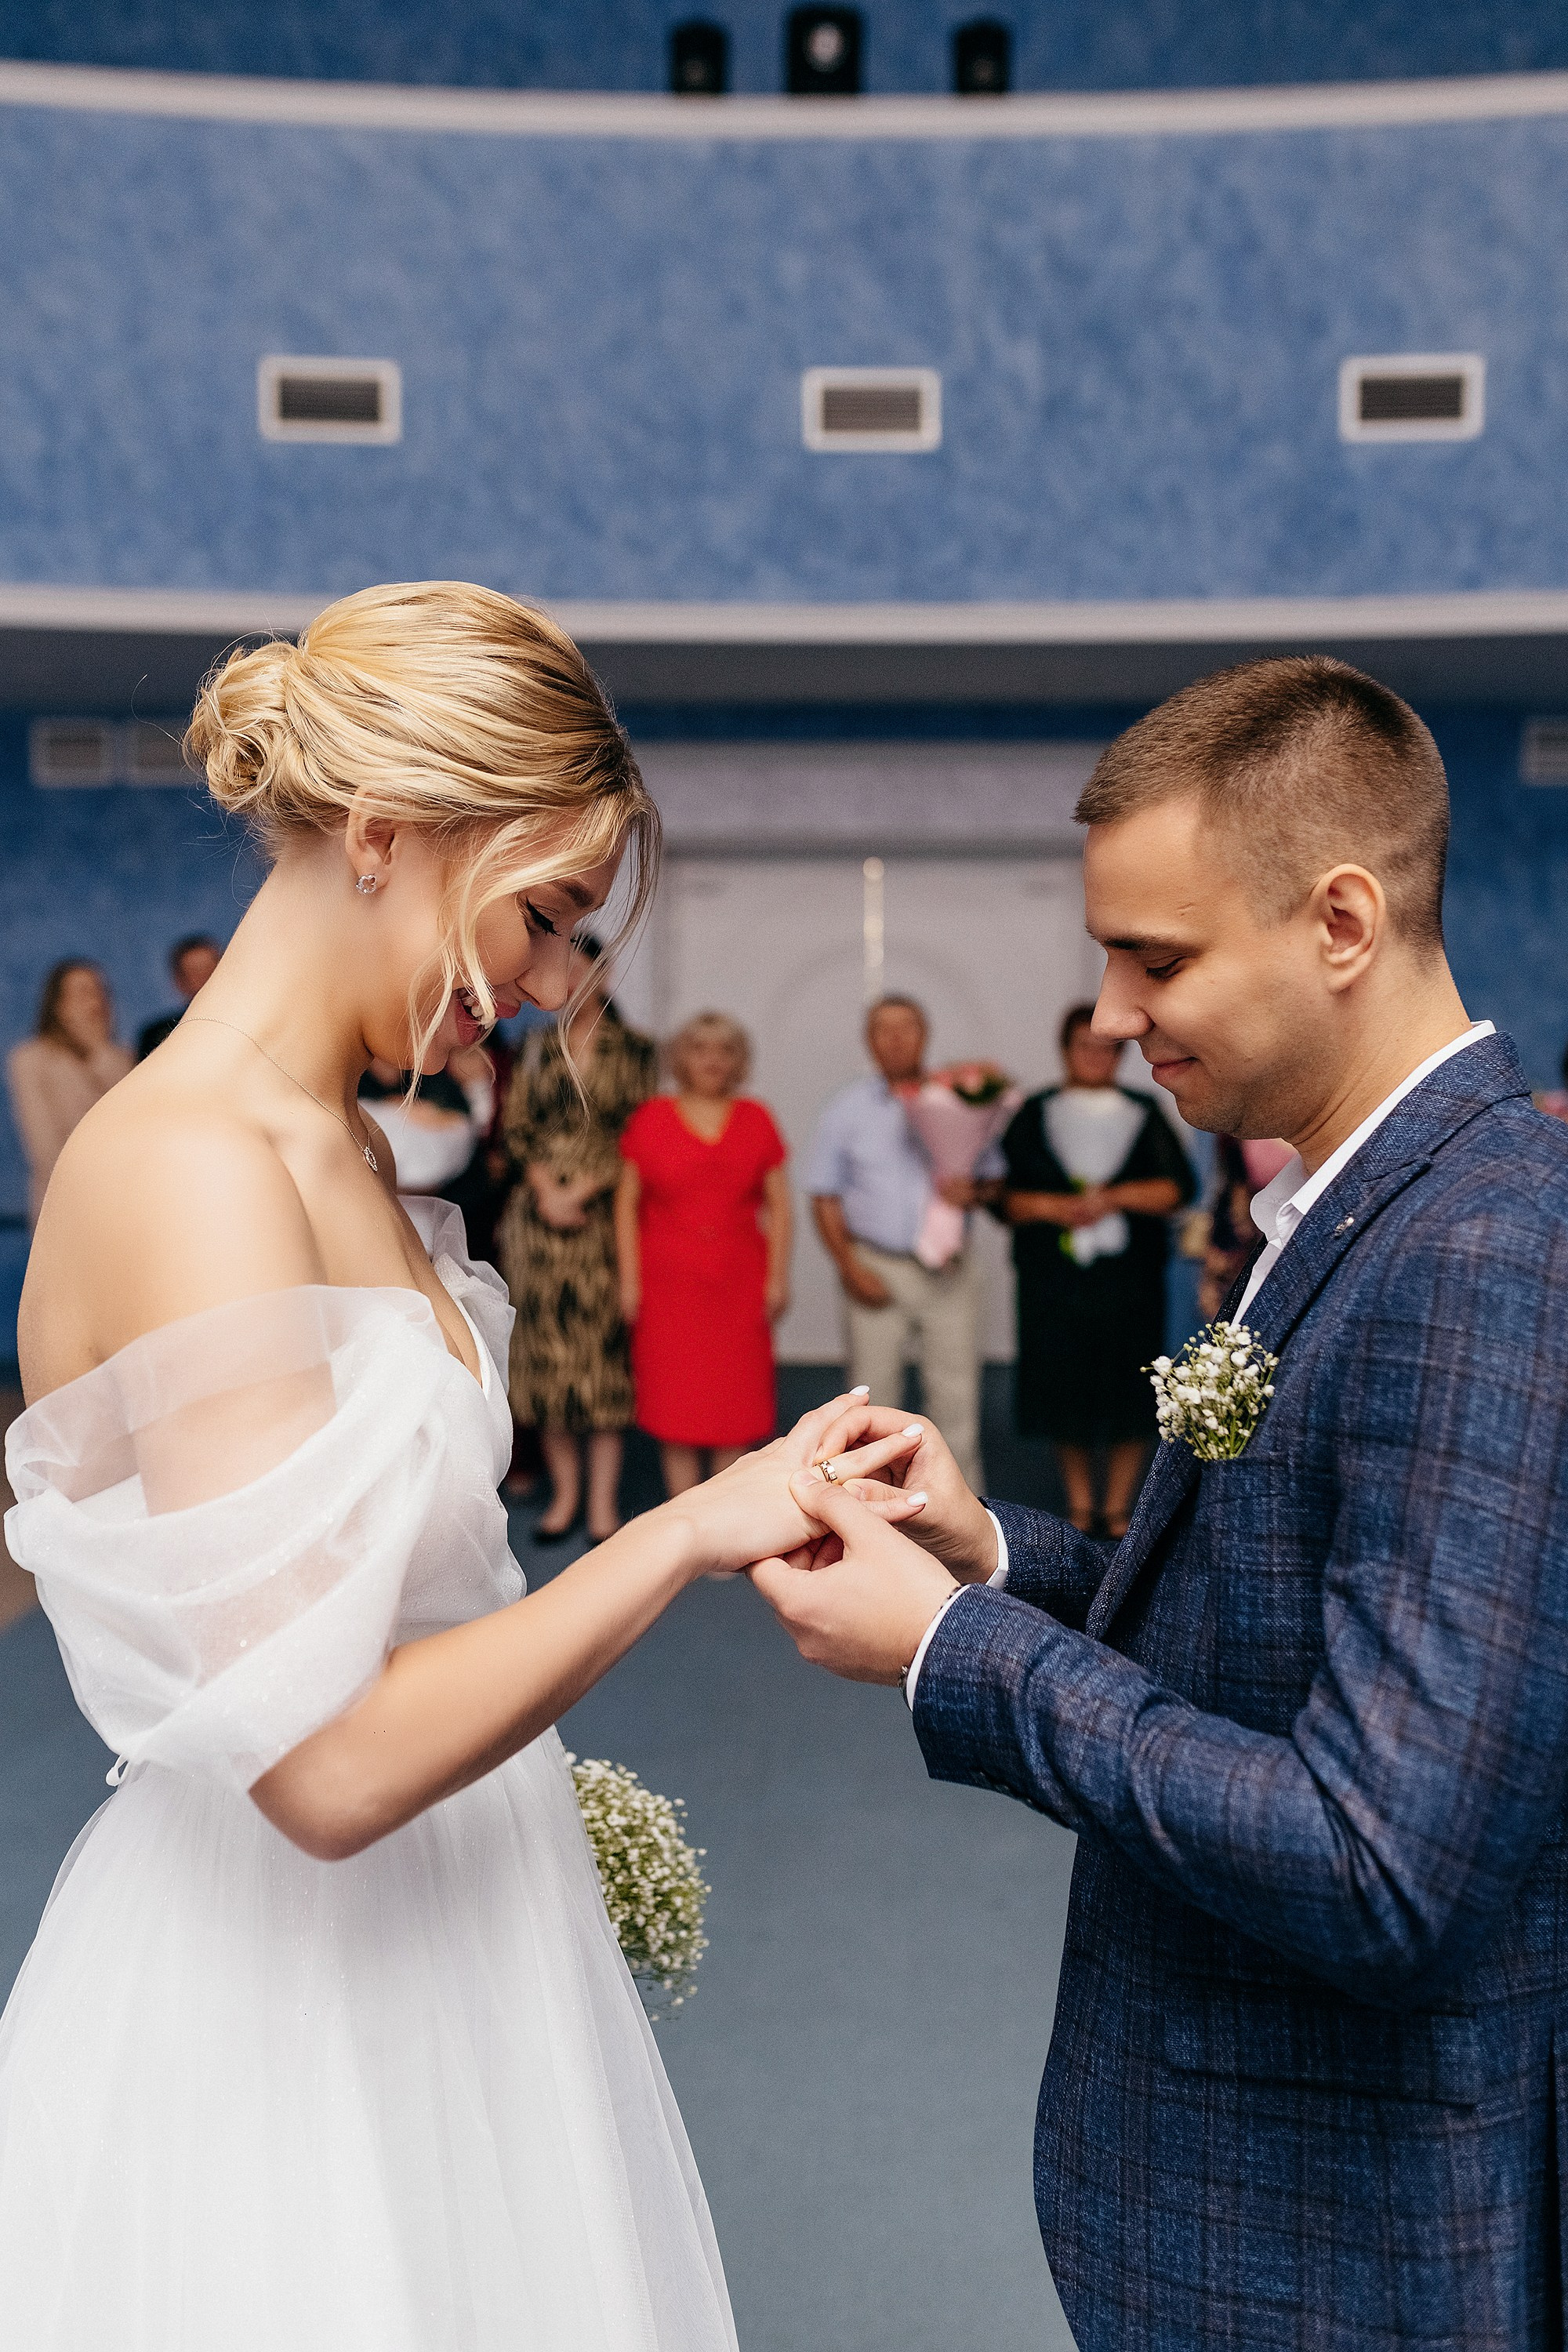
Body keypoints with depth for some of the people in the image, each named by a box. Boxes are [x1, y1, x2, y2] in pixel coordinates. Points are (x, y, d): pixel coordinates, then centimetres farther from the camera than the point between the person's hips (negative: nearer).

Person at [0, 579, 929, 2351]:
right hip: (280, 2000, -9)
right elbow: (326, 1762, -28)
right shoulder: (189, 1171, -24)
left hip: (425, 1945, 9)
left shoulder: (335, 1146, 5)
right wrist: (693, 1525, -23)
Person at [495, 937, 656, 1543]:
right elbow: (516, 1128, 7)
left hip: (603, 1215, -3)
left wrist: (580, 1193, -11)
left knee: (602, 1348, -3)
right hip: (538, 1214, 3)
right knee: (545, 1348, 2)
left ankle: (603, 1500, 2)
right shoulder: (538, 1048, 10)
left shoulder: (633, 1050, 1)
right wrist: (547, 1194, -7)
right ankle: (563, 1492, 11)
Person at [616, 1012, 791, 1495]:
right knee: (674, 1400, -1)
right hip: (667, 1280, -1)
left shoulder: (756, 1120, 7)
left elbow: (778, 1205, 7)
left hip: (738, 1281, 1)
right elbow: (627, 1204, 3)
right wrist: (629, 1279, -3)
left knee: (737, 1399, 2)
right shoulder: (650, 1119, 2)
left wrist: (777, 1277, 0)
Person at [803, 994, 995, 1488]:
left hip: (948, 1270, 0)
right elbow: (824, 1197, 5)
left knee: (957, 1397, 0)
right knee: (874, 1396, 4)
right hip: (876, 1270, 0)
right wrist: (850, 1268, -6)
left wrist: (974, 1191, -12)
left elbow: (994, 1179, 12)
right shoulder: (847, 1110, 6)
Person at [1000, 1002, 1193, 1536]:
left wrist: (1113, 1196, -13)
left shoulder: (1144, 1113, 9)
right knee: (1065, 1393, 2)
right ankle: (1079, 1505, 14)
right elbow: (1003, 1194, 3)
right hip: (1054, 1277, 0)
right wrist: (1055, 1207, -14)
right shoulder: (1034, 1115, 8)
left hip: (1130, 1277, 0)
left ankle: (1118, 1507, 9)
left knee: (1128, 1395, -1)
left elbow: (1179, 1186, 0)